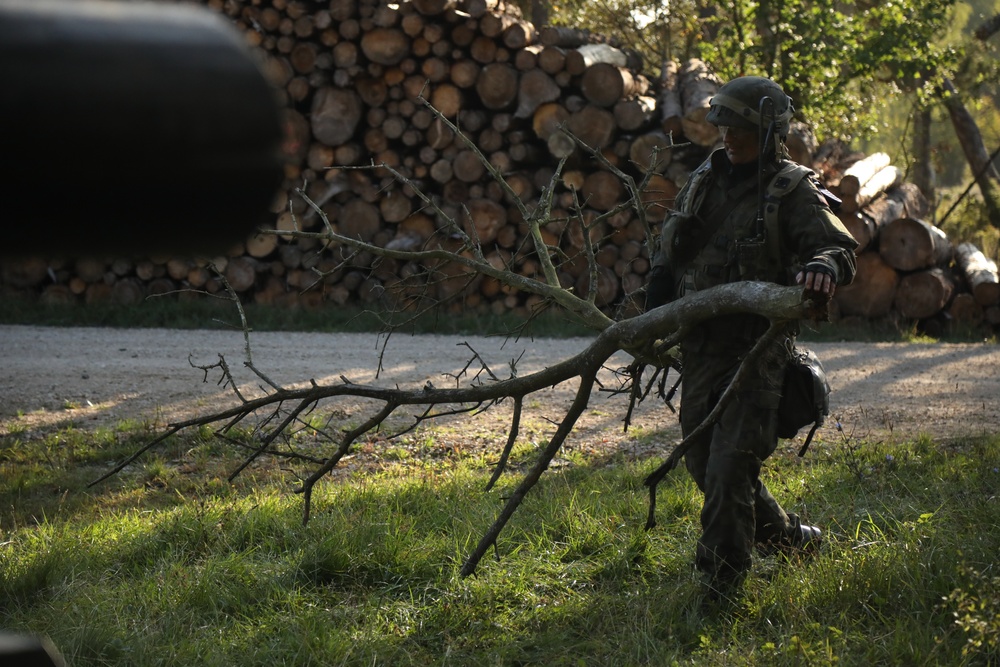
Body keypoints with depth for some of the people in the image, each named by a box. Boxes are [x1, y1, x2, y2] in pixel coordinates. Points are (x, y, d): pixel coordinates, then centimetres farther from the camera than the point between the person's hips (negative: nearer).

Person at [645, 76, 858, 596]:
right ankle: (785, 536, 34)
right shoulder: (704, 182, 11)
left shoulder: (792, 192, -7)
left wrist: (822, 266, -42)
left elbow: (841, 248, -18)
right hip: (700, 347, 7)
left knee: (730, 469, -13)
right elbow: (667, 257, 20)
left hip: (756, 348, -7)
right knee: (703, 462, 15)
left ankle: (720, 581, -4)